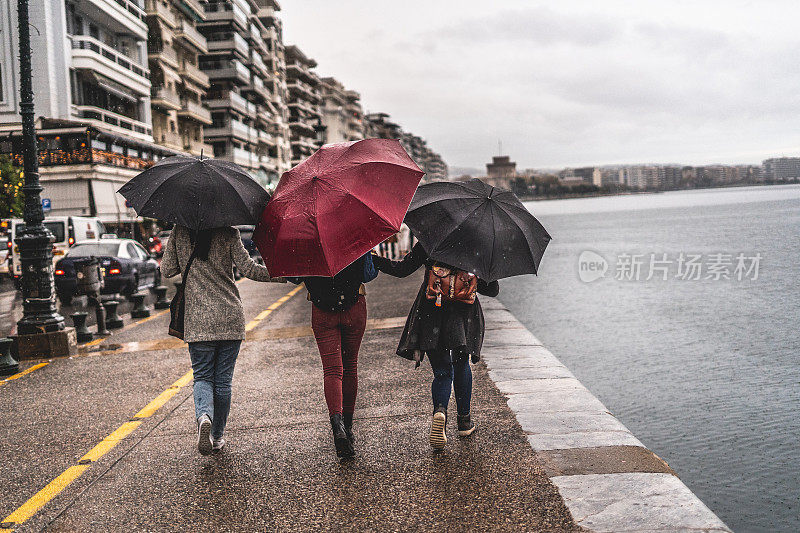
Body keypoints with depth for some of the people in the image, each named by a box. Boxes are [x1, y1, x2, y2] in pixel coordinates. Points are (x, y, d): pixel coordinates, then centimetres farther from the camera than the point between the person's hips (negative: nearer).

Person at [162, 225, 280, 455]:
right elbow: (248, 268, -10)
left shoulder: (179, 233, 1)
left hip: (197, 321, 1)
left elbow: (166, 270, 7)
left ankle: (203, 415, -21)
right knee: (223, 380, 10)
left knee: (202, 376, 9)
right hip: (230, 319, 0)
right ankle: (217, 437, 19)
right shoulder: (228, 233, -6)